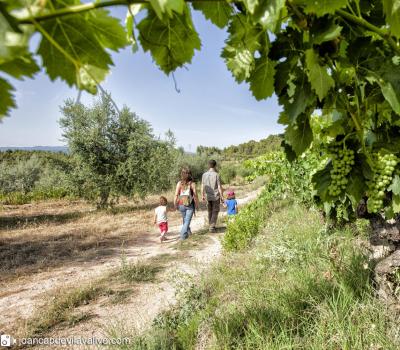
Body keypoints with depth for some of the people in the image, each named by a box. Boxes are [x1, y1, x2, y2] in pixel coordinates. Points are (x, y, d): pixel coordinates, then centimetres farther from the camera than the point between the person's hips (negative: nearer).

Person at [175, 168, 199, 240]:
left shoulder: (179, 183, -6)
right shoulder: (192, 184, -9)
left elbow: (176, 195, -7)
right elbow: (195, 195, -9)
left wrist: (175, 204, 5)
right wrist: (197, 204, 4)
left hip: (181, 204, 3)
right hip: (190, 205, -3)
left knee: (184, 219, 23)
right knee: (187, 220, 4)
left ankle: (188, 231, 42)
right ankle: (183, 235, -4)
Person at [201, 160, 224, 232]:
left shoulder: (204, 174, -2)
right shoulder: (216, 175, -13)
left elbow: (202, 186, 4)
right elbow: (219, 187, -12)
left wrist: (202, 195, 16)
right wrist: (222, 197, -3)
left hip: (208, 196, 4)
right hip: (216, 196, -4)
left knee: (210, 211, 17)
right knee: (215, 212, 5)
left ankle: (211, 226, 27)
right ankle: (212, 227, -3)